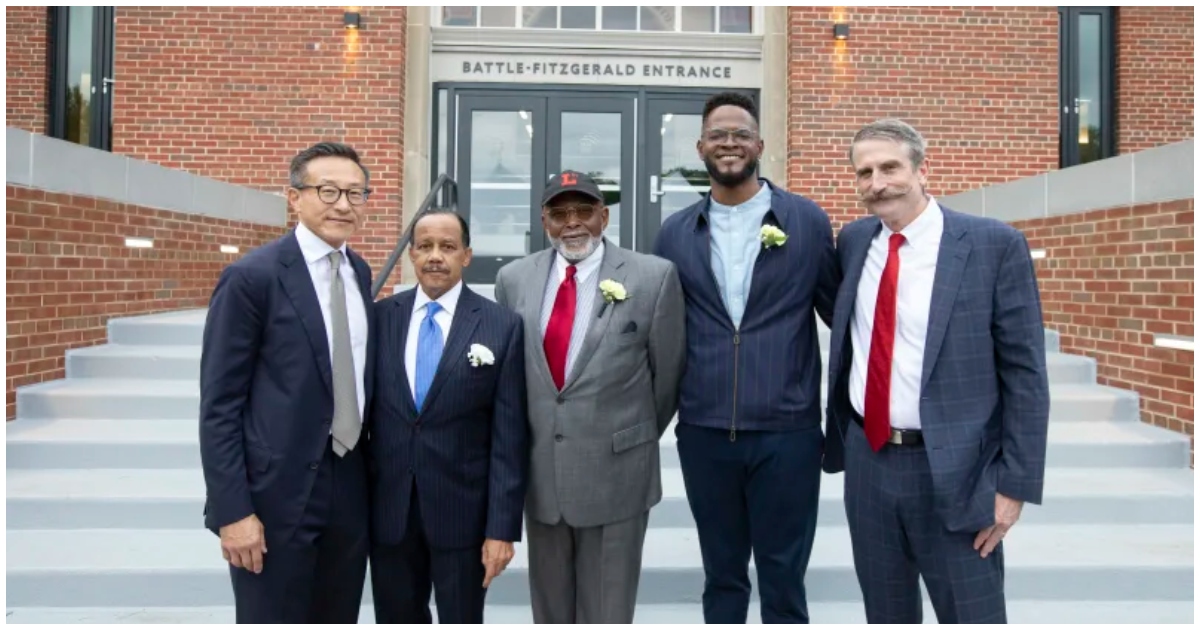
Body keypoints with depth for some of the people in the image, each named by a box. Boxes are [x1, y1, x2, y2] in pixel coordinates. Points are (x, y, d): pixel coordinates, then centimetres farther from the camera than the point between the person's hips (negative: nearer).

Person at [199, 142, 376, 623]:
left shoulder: (360, 273, 9)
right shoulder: (252, 277, -11)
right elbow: (218, 405, -11)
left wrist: (372, 471, 13)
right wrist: (232, 511, -15)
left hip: (350, 489, 6)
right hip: (276, 493, -6)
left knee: (339, 622, 17)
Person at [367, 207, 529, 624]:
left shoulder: (502, 326, -6)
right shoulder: (379, 318, 2)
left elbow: (509, 437, -7)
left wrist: (502, 526, -10)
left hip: (463, 511, -2)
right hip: (388, 510, 3)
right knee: (396, 623, 17)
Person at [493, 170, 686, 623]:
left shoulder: (653, 277, -9)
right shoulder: (514, 279, 2)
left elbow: (667, 371, 0)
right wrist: (523, 446, 13)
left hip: (616, 473, -3)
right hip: (539, 473, 3)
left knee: (607, 611, 11)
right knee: (549, 609, 19)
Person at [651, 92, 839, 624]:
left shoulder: (808, 221, 0)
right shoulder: (674, 234, 6)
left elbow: (840, 313, 5)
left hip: (786, 431, -2)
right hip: (703, 434, 2)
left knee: (783, 581, 9)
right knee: (721, 578, 16)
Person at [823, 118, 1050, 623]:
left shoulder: (994, 244, -9)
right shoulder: (853, 240, 5)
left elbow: (1024, 372, -8)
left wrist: (1015, 482, -11)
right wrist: (838, 435, 12)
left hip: (953, 469, -4)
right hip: (866, 460, 5)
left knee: (972, 615, 6)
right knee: (884, 613, 19)